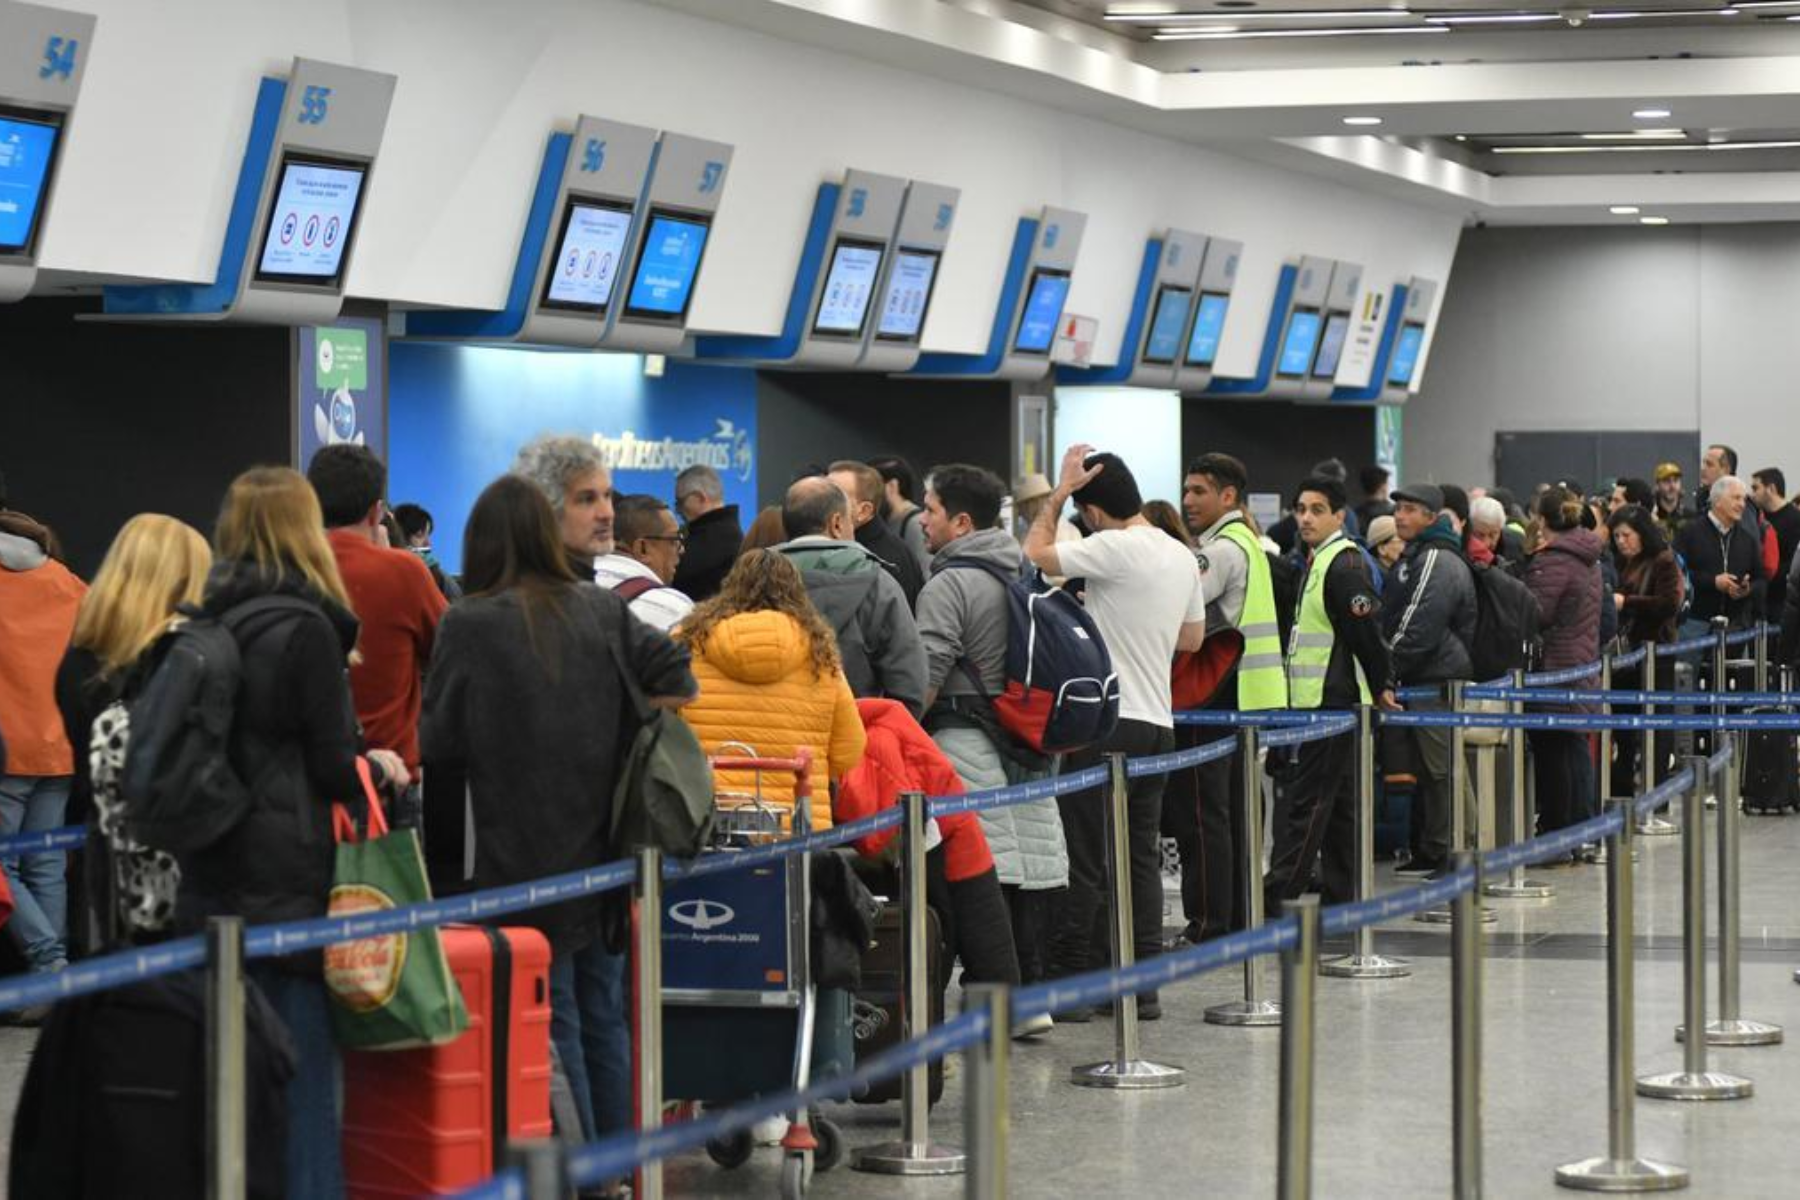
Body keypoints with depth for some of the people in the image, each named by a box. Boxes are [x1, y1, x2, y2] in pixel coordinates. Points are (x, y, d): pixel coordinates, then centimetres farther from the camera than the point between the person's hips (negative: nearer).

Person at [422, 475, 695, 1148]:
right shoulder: (601, 611, 2)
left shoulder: (469, 625, -10)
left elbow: (440, 745, -7)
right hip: (602, 851, 5)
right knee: (604, 1017, 13)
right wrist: (617, 741, 8)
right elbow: (674, 677, -2)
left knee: (552, 1023, 2)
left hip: (522, 858, -5)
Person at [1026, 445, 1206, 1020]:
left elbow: (1036, 553, -9)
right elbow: (1192, 638, 22)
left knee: (1085, 858, -3)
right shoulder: (1182, 556, 11)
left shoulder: (1115, 549, -15)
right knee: (1142, 856, 10)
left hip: (1108, 724, -8)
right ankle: (1145, 986, 9)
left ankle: (1067, 980, 0)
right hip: (1158, 723, 8)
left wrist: (1062, 488, -1)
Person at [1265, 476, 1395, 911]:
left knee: (1307, 800, -11)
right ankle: (1340, 896, 16)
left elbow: (1366, 630, -17)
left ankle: (1273, 896, -13)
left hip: (1331, 704, -10)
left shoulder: (1344, 564, -15)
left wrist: (1380, 687, -9)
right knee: (1338, 804, 12)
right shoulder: (1319, 561, 17)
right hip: (1322, 701, 10)